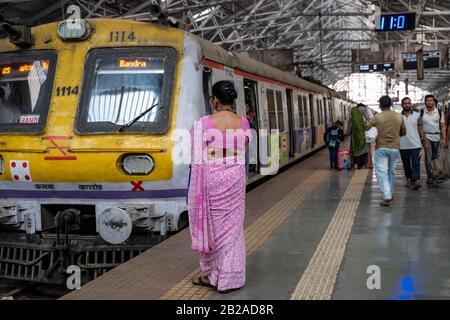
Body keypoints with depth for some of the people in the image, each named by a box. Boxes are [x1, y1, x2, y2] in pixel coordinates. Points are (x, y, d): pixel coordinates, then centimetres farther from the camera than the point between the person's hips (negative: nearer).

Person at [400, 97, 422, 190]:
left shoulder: (417, 115, 4)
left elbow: (420, 128, 6)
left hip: (415, 144, -1)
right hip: (403, 145, 1)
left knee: (416, 163, -8)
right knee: (406, 164, 10)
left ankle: (416, 181, -13)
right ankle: (409, 180, 22)